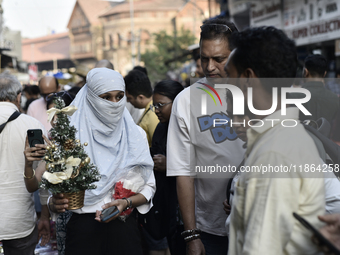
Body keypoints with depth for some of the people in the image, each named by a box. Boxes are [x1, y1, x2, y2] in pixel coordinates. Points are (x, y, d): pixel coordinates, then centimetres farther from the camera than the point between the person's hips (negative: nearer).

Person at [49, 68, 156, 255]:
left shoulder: (135, 134, 5)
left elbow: (149, 187, 6)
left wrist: (126, 202, -12)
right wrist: (54, 203, -24)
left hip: (124, 227, 2)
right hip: (83, 227, -2)